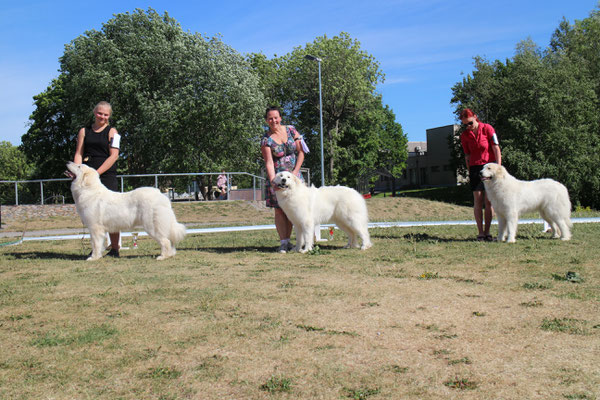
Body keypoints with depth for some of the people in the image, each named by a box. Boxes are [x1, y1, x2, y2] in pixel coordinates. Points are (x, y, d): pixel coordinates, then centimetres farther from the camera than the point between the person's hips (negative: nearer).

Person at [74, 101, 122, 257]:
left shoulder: (112, 132, 4)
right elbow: (79, 153, 8)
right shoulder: (84, 131, 14)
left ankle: (115, 248, 1)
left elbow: (114, 155, -6)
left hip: (107, 177, -3)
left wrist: (96, 173, -14)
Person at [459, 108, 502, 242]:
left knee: (489, 201, -2)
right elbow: (467, 156, 10)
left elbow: (496, 149, -7)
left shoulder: (487, 128, -6)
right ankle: (480, 232, 2)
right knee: (478, 200, -2)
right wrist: (469, 173, 8)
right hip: (475, 168, 2)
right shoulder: (464, 135, 4)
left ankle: (487, 232, 5)